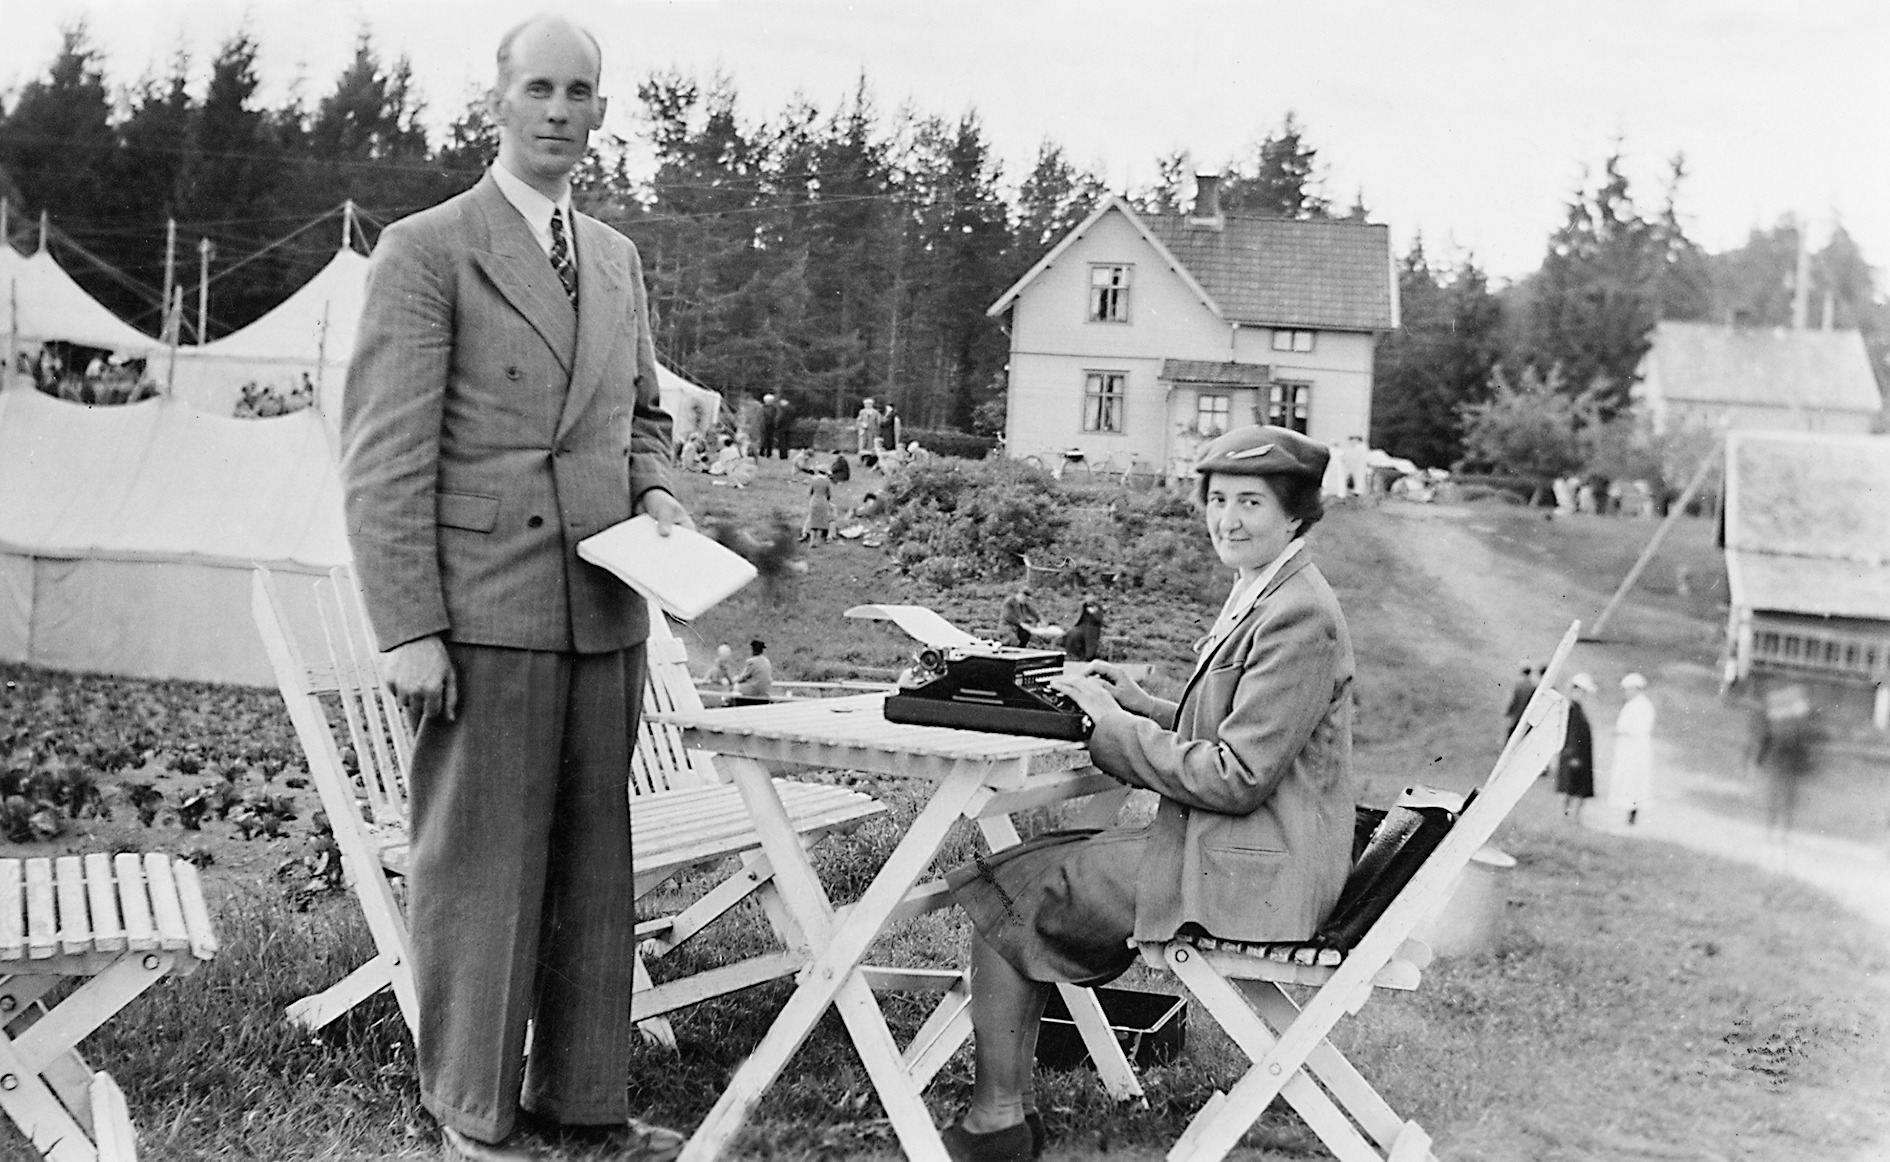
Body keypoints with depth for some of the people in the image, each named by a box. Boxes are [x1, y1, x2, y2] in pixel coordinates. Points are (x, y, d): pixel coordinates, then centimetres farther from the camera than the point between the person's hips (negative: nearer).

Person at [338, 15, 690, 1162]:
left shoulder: (618, 259, 16)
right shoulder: (426, 250, -4)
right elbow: (386, 456, -9)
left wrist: (655, 491, 5)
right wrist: (408, 629, -15)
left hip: (606, 611, 6)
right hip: (485, 615, -6)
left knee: (595, 863, 10)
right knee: (480, 864, 1)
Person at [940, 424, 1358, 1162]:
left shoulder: (1297, 617, -19)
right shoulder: (1263, 599, 13)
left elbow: (1236, 779, -22)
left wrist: (1112, 722, -14)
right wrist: (1134, 703, 6)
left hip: (1248, 874, -10)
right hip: (1233, 850, 10)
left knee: (1001, 889, -2)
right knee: (1034, 864, 13)